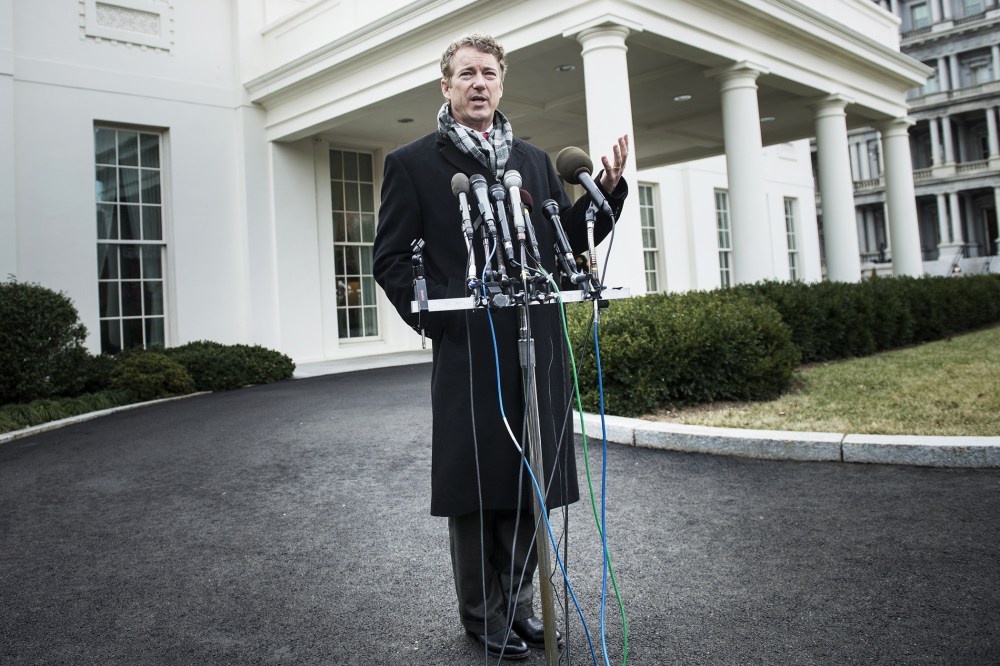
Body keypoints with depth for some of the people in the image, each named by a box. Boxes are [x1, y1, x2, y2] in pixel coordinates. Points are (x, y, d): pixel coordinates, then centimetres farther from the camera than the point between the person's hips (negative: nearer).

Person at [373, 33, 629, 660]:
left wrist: (607, 189, 1)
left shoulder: (535, 159, 17)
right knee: (475, 485, 5)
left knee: (530, 479, 12)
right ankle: (482, 611, 24)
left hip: (538, 346, 5)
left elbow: (570, 240, 16)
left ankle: (517, 601, 30)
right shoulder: (413, 162, 4)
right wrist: (435, 319, -9)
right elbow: (390, 258, 2)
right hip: (467, 349, -4)